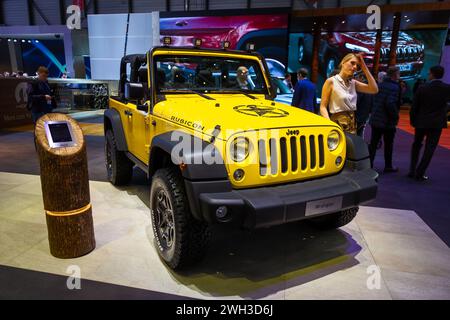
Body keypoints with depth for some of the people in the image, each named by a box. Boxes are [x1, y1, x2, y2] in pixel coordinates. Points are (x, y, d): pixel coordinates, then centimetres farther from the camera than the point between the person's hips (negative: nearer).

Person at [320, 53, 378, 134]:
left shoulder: (353, 83, 11)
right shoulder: (331, 81, -6)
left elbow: (374, 90, 0)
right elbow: (323, 107, -9)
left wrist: (364, 68, -1)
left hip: (352, 124, 6)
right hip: (338, 124, -6)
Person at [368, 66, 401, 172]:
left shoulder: (380, 85, 6)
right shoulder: (394, 87, -15)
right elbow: (390, 104, -24)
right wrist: (395, 117, -13)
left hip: (375, 119, 6)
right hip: (388, 121, -5)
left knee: (373, 143, 10)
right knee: (388, 144, 9)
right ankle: (388, 166, 20)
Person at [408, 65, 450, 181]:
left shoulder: (422, 88, -9)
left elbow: (414, 107, -5)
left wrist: (412, 120, 7)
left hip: (421, 121, 0)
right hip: (437, 123, 0)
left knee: (416, 145, 18)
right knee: (429, 149, 5)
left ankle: (412, 170, 17)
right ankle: (419, 173, 3)